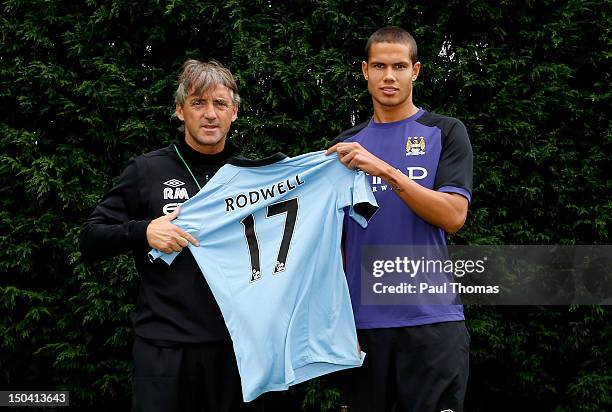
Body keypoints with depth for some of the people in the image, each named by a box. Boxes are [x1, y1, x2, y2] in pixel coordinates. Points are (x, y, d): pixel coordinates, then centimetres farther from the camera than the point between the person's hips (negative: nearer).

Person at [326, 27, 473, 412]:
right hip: (362, 320, 3)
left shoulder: (445, 132, 4)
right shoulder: (346, 145, 12)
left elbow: (453, 216, -9)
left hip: (431, 318, -2)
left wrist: (385, 170, -19)